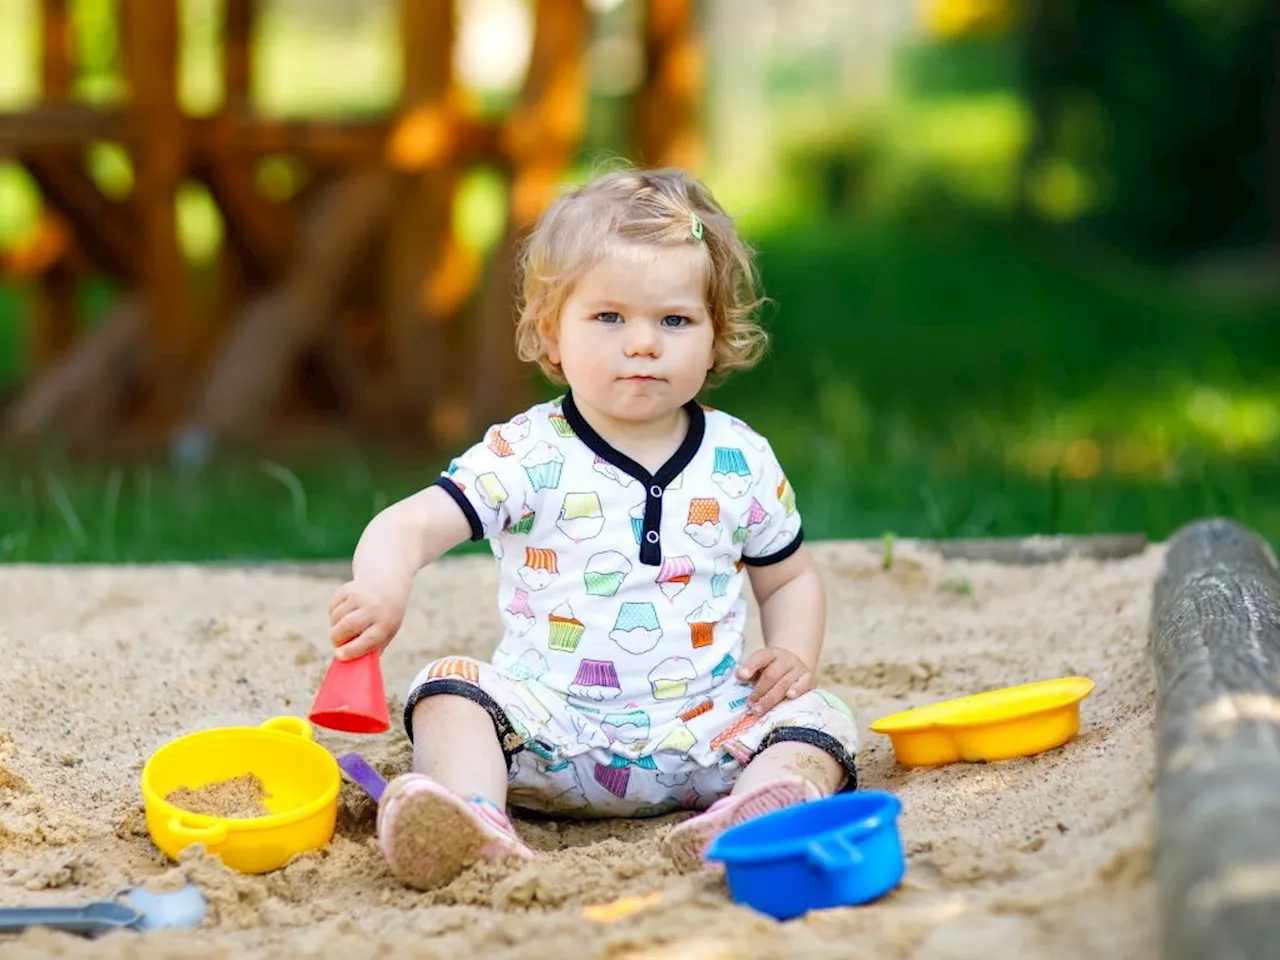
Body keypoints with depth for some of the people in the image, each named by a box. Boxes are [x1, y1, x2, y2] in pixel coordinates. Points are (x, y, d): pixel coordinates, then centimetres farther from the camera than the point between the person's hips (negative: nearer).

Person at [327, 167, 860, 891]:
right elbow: (412, 524, -15)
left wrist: (796, 656, 0)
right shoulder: (528, 455, -3)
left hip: (703, 729, 2)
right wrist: (381, 587, -39)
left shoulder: (741, 461, 7)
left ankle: (753, 820, -50)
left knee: (817, 722, -20)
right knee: (454, 690, -24)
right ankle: (473, 825, -49)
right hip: (551, 726, -2)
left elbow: (789, 578, 22)